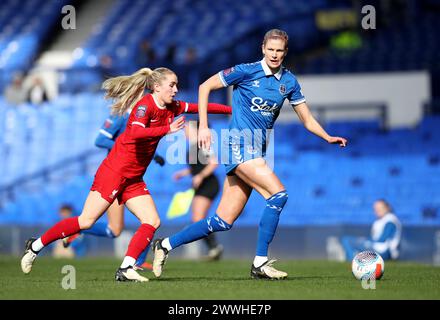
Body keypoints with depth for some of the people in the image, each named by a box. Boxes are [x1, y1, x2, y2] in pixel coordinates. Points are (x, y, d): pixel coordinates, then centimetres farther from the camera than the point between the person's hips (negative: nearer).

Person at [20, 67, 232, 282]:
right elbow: (135, 132, -33)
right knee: (86, 221, -7)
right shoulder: (145, 105, -16)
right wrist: (168, 129, -35)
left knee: (152, 221, -6)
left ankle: (126, 269, -9)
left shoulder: (171, 108, 8)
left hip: (134, 179, 9)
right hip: (114, 171, -9)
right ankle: (35, 246, 6)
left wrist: (231, 109, 13)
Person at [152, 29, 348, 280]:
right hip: (240, 145, -6)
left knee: (223, 222, 3)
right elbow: (205, 87, -1)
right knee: (278, 194, -22)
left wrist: (328, 137, -6)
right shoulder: (247, 71, -6)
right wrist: (204, 127, -6)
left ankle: (165, 245, 15)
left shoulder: (289, 81, 9)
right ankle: (260, 264, -16)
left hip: (257, 151, 6)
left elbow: (307, 120, 13)